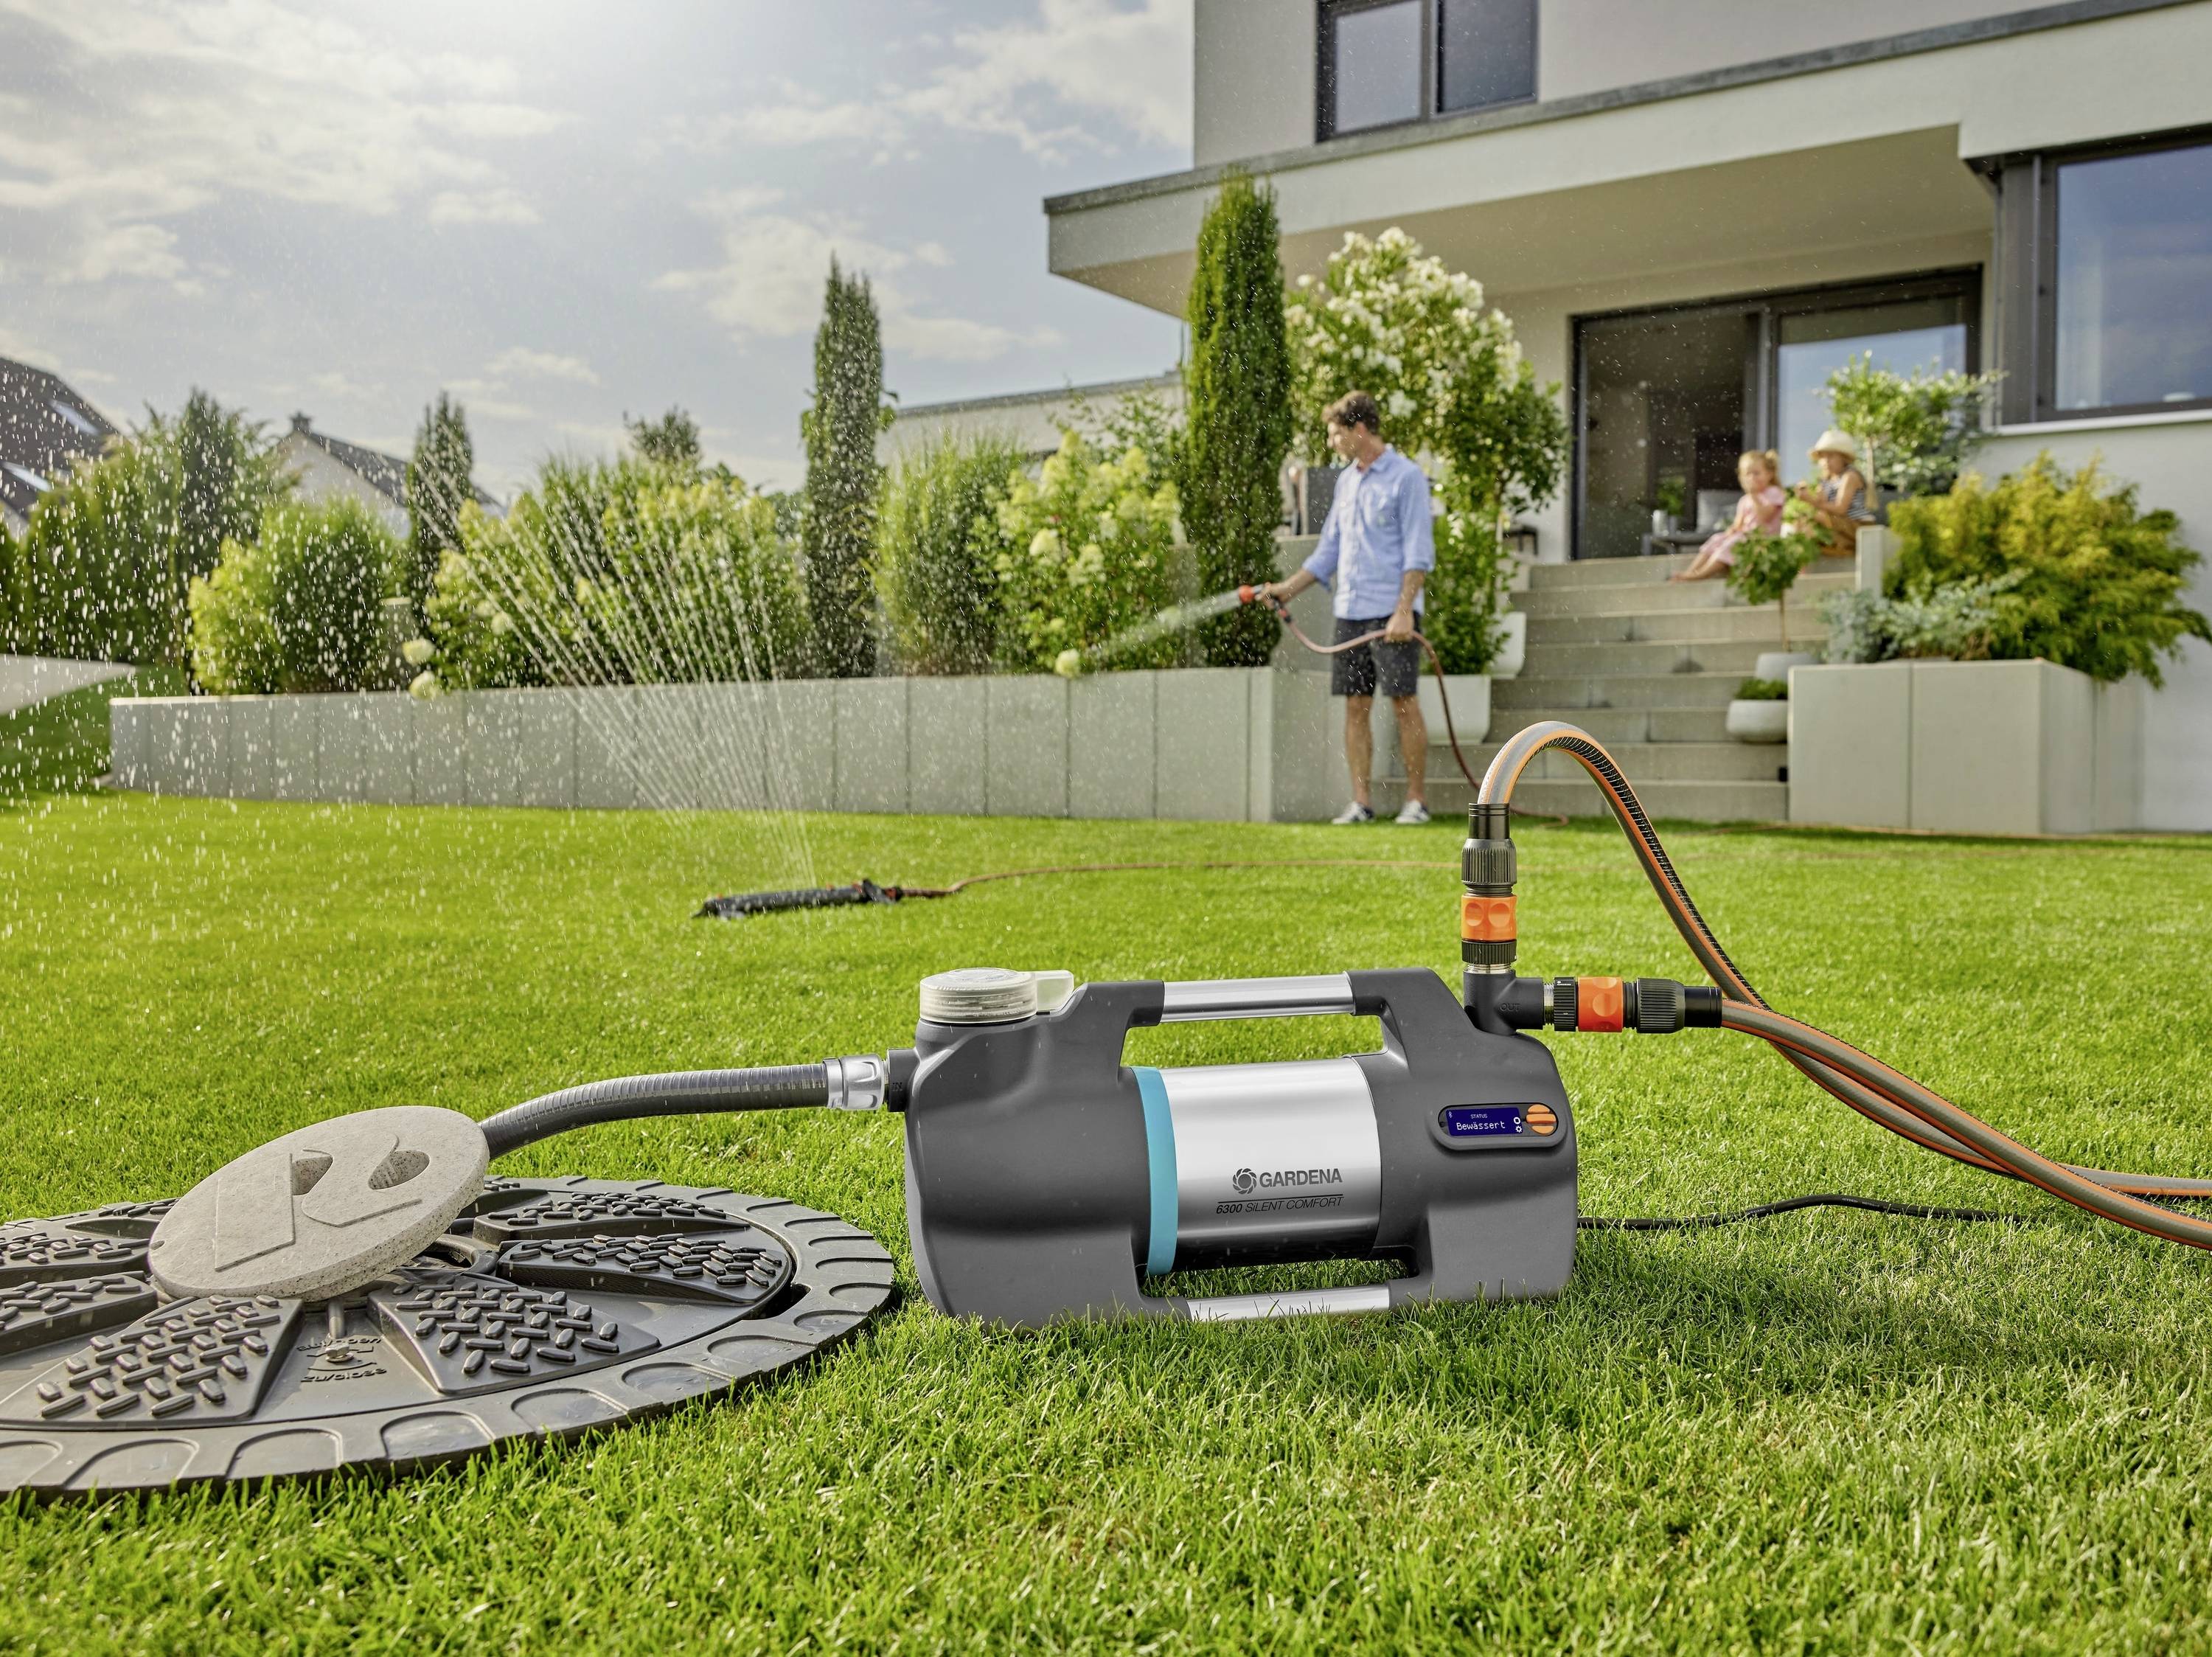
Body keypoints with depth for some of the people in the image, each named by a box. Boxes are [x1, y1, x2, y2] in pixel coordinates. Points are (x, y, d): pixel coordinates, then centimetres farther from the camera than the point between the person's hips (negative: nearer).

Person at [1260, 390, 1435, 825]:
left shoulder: (1406, 477, -5)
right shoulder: (1346, 482, 17)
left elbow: (1419, 552, -11)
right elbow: (1329, 552, 22)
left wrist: (1404, 610, -19)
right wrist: (1286, 589, 13)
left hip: (1391, 613, -7)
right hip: (1349, 612, 7)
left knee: (1404, 703, -5)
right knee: (1356, 707, 4)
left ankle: (1417, 800, 1)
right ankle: (1361, 802, 7)